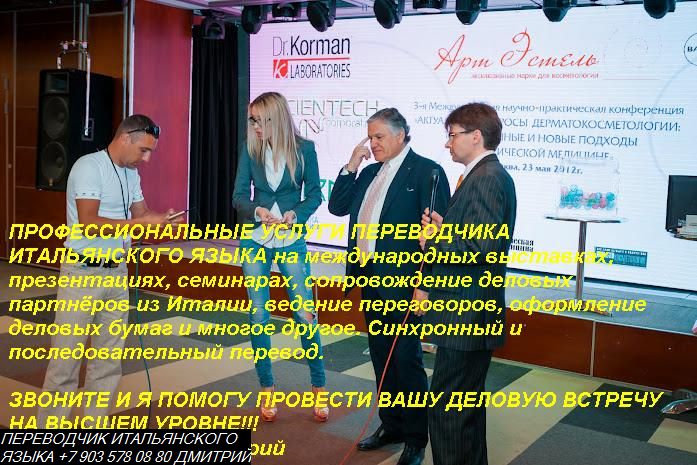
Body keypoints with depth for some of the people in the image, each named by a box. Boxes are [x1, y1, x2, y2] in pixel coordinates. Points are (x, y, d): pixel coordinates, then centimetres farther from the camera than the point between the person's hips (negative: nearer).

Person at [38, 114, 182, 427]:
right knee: (67, 357, -2)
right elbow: (89, 223, -24)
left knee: (109, 356, 11)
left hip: (117, 271, 8)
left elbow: (141, 213, 11)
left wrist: (162, 219, -11)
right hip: (84, 272, -8)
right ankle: (50, 424, 9)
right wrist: (142, 222, -24)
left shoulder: (131, 173, 10)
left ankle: (95, 420, 22)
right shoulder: (88, 167, -15)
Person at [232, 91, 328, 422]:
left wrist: (295, 214, -19)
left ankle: (318, 386, 15)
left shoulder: (304, 149, -5)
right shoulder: (250, 149, -1)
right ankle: (267, 389, 20)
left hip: (291, 242, -2)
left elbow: (315, 194, -1)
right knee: (258, 316, 6)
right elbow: (239, 196, 0)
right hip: (255, 241, 2)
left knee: (305, 314, -2)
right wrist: (258, 211, -20)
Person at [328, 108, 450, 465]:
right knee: (381, 357, 17)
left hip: (403, 282, -7)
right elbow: (337, 207, 12)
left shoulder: (425, 171, -10)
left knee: (407, 360, 3)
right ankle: (391, 425, 32)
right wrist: (352, 165, 2)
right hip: (370, 278, 8)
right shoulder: (370, 173, 13)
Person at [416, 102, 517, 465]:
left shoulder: (488, 177, -17)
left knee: (445, 408, -5)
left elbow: (485, 245, -26)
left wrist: (434, 241, -14)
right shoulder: (483, 174, 14)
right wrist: (444, 227, 3)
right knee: (467, 403, 22)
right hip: (469, 311, 11)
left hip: (467, 315, -11)